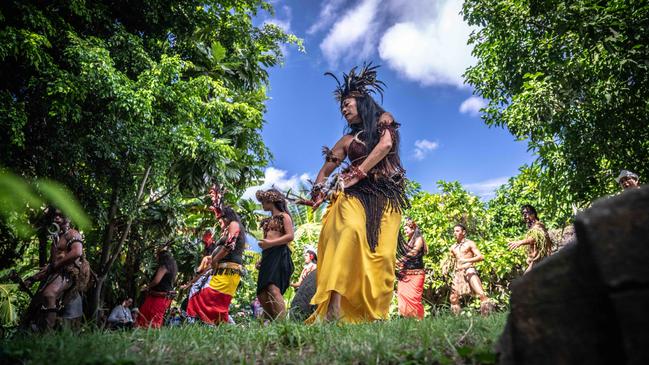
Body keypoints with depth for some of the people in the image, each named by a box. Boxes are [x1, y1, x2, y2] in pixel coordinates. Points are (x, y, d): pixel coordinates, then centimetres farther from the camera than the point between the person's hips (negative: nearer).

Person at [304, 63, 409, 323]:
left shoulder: (384, 120, 16)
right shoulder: (347, 139, 22)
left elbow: (384, 145, -3)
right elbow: (325, 170, 19)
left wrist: (357, 173, -8)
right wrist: (318, 193, 1)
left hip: (387, 195, 0)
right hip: (356, 193, 0)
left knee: (382, 253, -16)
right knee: (351, 231, -30)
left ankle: (373, 315, -18)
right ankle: (334, 307, -40)